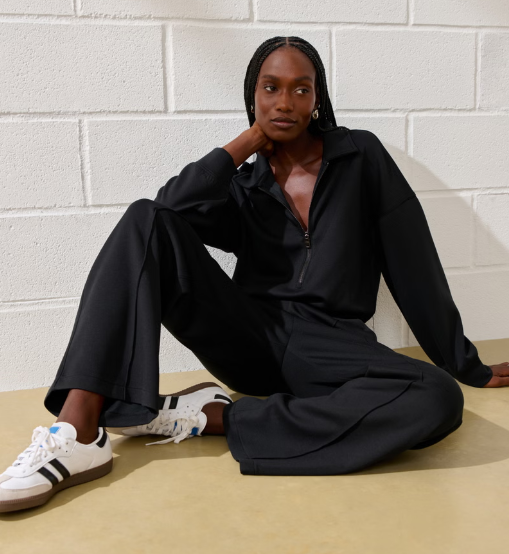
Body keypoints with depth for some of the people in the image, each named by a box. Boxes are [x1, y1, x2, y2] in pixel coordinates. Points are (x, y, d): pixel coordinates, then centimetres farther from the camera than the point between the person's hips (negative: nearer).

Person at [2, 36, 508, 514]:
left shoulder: (360, 156, 5)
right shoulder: (244, 185, 9)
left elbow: (413, 264, 5)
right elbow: (172, 206, -13)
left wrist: (468, 366, 8)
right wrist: (251, 140, -2)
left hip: (331, 346, 0)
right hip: (251, 337, 1)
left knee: (439, 399, -32)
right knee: (146, 221, -18)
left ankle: (215, 417, -25)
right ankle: (79, 431, -29)